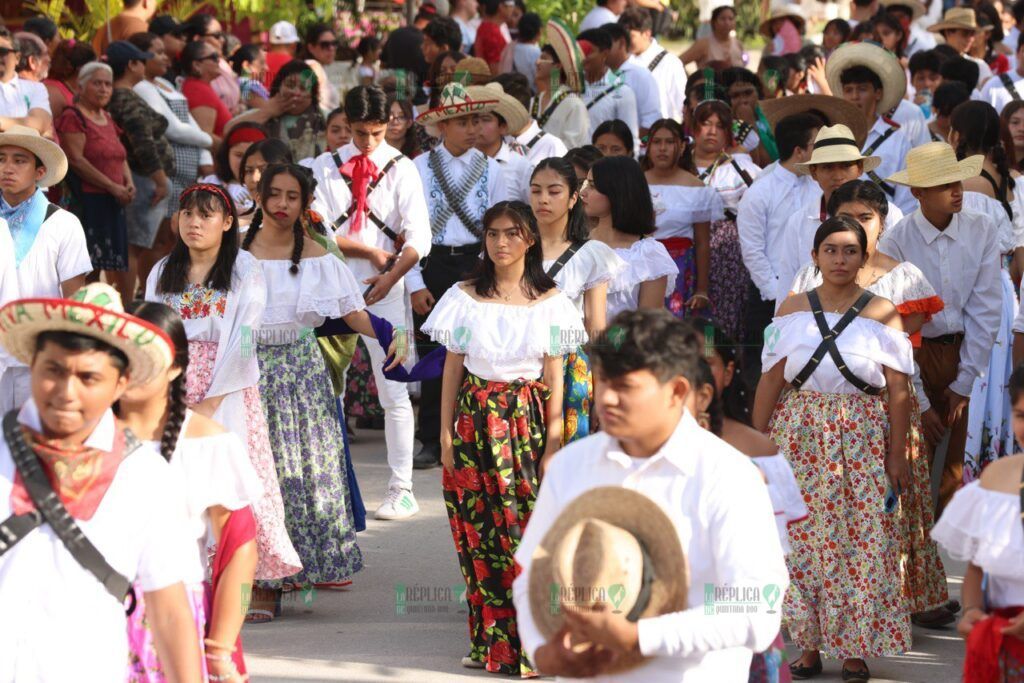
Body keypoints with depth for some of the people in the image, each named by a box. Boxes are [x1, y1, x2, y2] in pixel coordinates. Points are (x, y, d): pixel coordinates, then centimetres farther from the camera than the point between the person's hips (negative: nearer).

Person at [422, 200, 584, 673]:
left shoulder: (549, 301, 3)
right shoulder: (466, 297, 4)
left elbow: (554, 376, 3)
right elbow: (453, 367, 6)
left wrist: (553, 440, -3)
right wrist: (446, 431, 0)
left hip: (528, 420, -1)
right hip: (476, 418, 1)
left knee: (528, 528, -6)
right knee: (479, 530, 1)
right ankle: (489, 643, 8)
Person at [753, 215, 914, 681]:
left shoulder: (882, 313, 2)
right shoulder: (792, 309, 7)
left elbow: (898, 390, -1)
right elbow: (770, 379, 6)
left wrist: (897, 453, -5)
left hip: (861, 438, -2)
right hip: (799, 433, 2)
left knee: (861, 540, -3)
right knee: (801, 537, 0)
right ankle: (808, 644, 10)